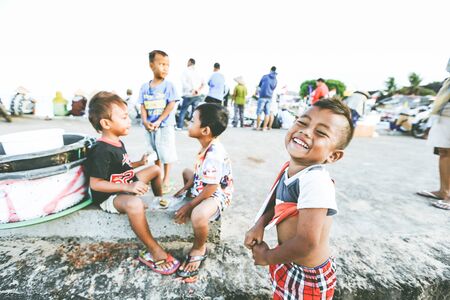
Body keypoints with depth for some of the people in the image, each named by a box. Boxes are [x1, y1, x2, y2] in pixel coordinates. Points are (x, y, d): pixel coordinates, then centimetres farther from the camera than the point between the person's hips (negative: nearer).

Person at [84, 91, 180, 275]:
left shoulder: (118, 143, 6)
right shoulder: (101, 151, -25)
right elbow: (95, 184, -26)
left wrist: (140, 163, 10)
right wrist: (128, 187, -34)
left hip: (126, 186, 10)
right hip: (109, 197, -10)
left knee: (155, 169, 17)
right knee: (135, 204, -42)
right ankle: (153, 250, -25)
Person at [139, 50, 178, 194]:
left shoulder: (168, 85, -6)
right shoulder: (145, 86, 4)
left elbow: (171, 105, -12)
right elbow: (143, 106, 3)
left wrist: (158, 121, -16)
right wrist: (145, 122, -13)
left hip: (165, 126, -4)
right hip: (149, 127, 5)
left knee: (166, 153, 1)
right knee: (155, 153, 17)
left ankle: (166, 180, 13)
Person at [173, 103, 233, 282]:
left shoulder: (214, 155, -32)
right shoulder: (208, 147, -1)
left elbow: (211, 189, -30)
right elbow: (199, 173, 12)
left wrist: (189, 207, -22)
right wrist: (185, 189, 10)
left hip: (217, 194, -10)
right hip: (201, 187, 11)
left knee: (198, 215, -39)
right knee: (187, 172, 29)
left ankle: (199, 249, -7)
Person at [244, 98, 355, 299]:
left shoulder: (316, 182, -34)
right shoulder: (290, 169, -9)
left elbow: (306, 243, -32)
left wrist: (267, 257, -15)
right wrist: (259, 225, -7)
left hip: (308, 277, -6)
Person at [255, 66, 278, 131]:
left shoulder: (265, 76, 2)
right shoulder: (275, 80, 10)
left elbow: (259, 86, 11)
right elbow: (273, 89, 17)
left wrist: (259, 89, 30)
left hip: (263, 96, -3)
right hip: (269, 97, 3)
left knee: (259, 112, 0)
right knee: (267, 113, 4)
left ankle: (257, 127, 1)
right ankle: (264, 127, 3)